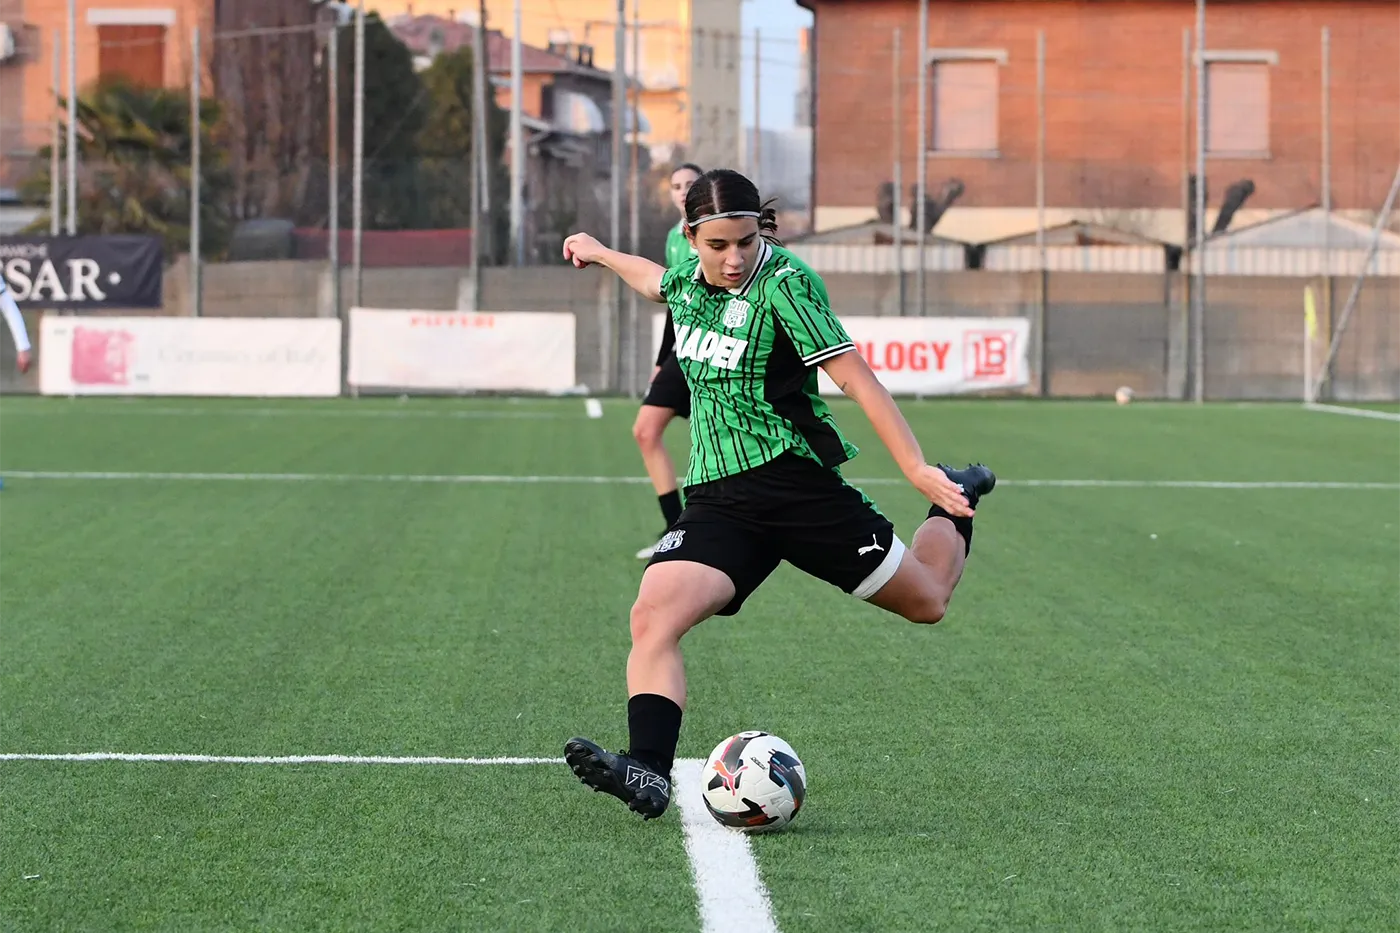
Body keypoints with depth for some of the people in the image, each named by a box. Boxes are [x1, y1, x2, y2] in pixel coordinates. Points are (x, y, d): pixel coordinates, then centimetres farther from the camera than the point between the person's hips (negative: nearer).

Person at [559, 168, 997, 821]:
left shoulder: (783, 284, -13)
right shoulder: (690, 279, 6)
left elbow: (854, 376, -19)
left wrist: (916, 468, -26)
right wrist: (600, 253, 51)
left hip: (795, 480, -4)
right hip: (715, 498, 5)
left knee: (927, 602, 11)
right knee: (652, 619, -23)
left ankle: (952, 502, 42)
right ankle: (649, 775, -30)